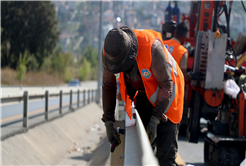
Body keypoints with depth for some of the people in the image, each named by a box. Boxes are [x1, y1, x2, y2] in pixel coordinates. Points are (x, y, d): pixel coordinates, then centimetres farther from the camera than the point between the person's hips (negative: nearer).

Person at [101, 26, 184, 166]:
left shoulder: (151, 47, -37)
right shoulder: (109, 52, -21)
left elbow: (166, 85, -26)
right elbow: (108, 86, -6)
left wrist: (155, 120, -28)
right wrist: (108, 122, -9)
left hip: (165, 95, -5)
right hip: (143, 96, 5)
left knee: (165, 153, -11)